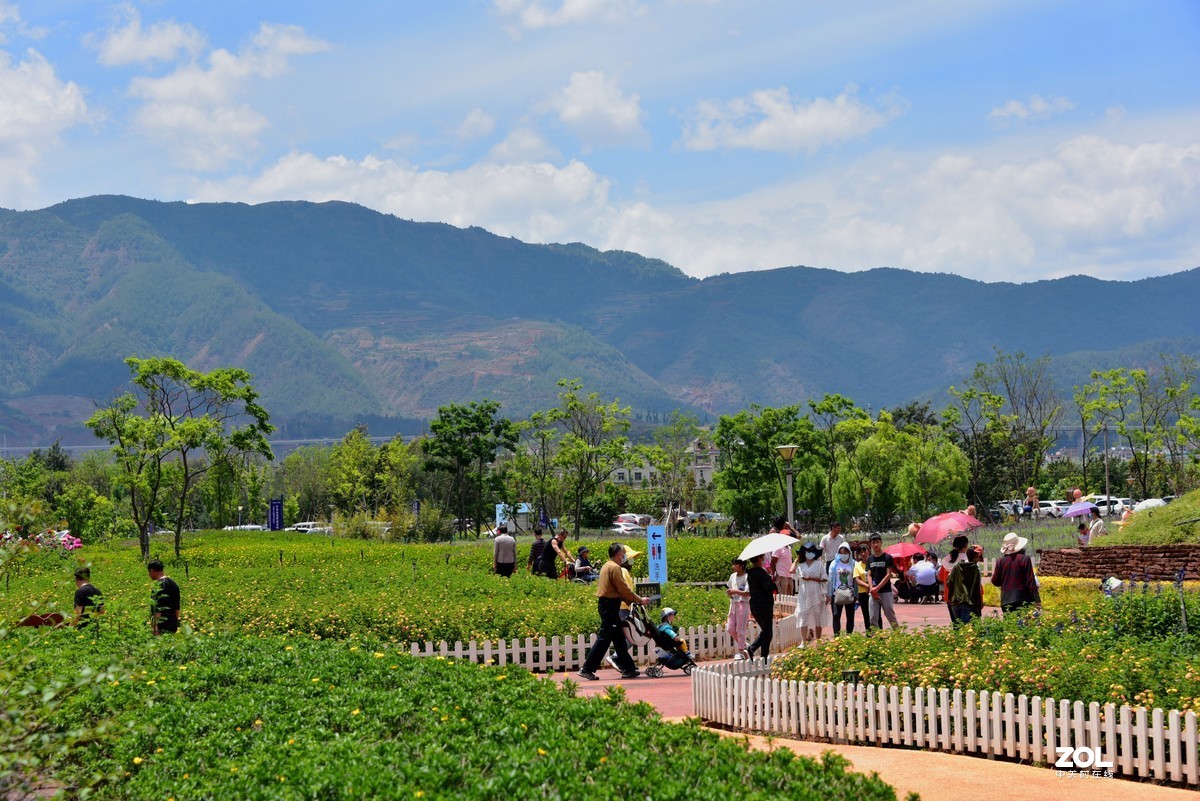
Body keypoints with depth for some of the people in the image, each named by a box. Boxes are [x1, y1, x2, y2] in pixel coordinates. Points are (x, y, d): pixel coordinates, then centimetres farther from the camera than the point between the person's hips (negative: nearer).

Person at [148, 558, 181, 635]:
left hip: (162, 625, -8)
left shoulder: (158, 586, -13)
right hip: (173, 624, 8)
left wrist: (154, 626, -18)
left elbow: (158, 609, -19)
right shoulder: (173, 583, 14)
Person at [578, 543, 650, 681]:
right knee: (604, 638, -7)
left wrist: (631, 600, 15)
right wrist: (639, 600, -7)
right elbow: (623, 589, -16)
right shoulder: (615, 567, -13)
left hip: (606, 604, 10)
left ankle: (628, 669, 18)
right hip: (610, 606, -10)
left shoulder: (607, 566, 18)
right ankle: (587, 669, -7)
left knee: (619, 637, 13)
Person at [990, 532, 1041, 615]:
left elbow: (995, 581, 8)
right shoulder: (1024, 559, -6)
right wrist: (1037, 600, -4)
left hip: (1006, 601, 3)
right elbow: (1031, 581, -7)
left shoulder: (1000, 561, 2)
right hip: (1023, 600, -3)